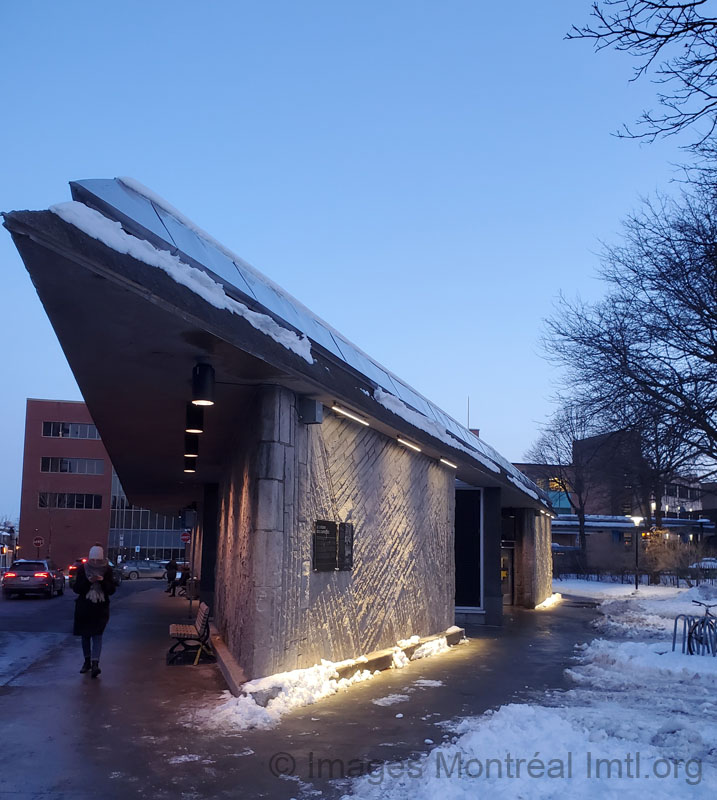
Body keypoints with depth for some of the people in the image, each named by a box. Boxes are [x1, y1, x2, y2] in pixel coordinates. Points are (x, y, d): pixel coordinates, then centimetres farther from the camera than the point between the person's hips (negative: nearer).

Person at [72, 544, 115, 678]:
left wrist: (102, 581, -21)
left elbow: (111, 590, -3)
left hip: (101, 608, -2)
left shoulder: (107, 570, -3)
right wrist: (88, 581, -21)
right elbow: (76, 589, -5)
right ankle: (87, 661, 27)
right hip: (84, 608, 2)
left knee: (97, 635, -11)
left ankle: (95, 663, -17)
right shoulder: (82, 569, -3)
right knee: (85, 635, 12)